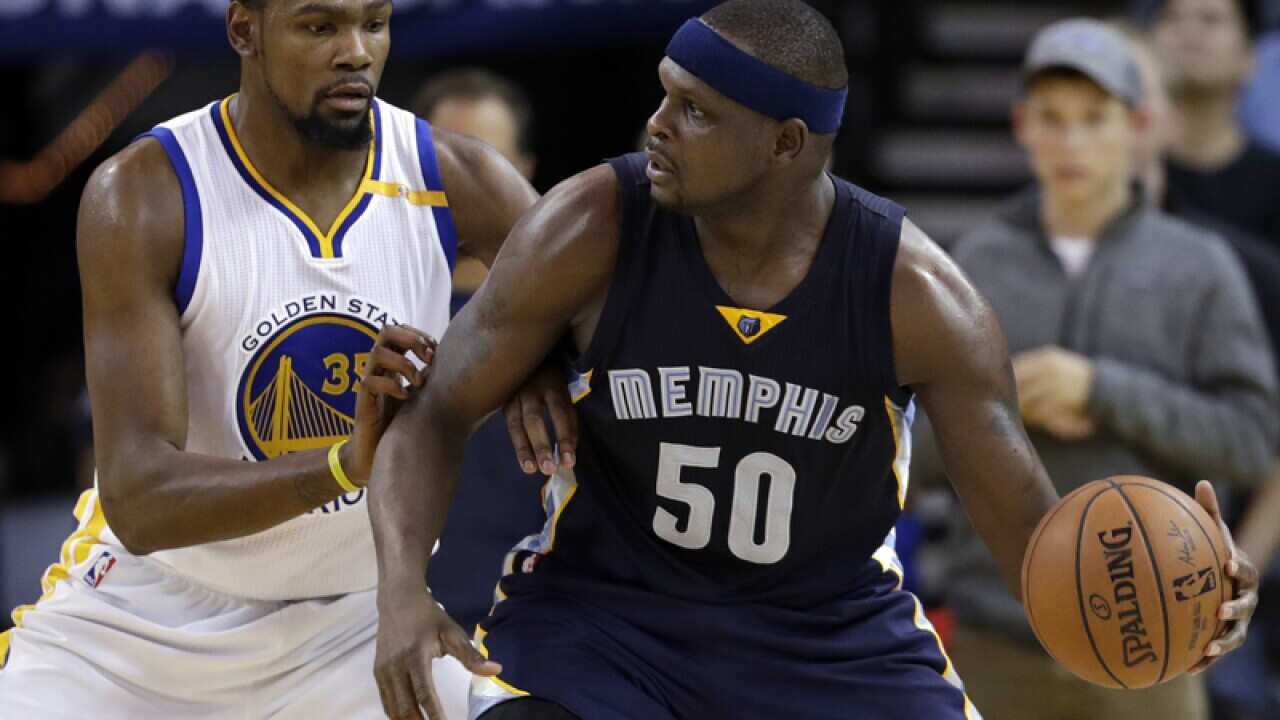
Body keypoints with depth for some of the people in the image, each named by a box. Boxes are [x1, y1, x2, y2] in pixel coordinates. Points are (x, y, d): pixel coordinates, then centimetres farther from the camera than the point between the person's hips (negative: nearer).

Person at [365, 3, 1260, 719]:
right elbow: (436, 415, -7)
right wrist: (404, 586, -26)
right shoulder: (593, 230, -17)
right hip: (600, 610, -1)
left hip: (837, 636, 1)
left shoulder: (914, 293, -16)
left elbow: (1027, 522, -10)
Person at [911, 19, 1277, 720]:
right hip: (999, 641, 2)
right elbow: (923, 450, 6)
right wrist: (1012, 409, -13)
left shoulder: (1200, 268, 0)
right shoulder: (973, 266, 6)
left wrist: (1103, 391, -15)